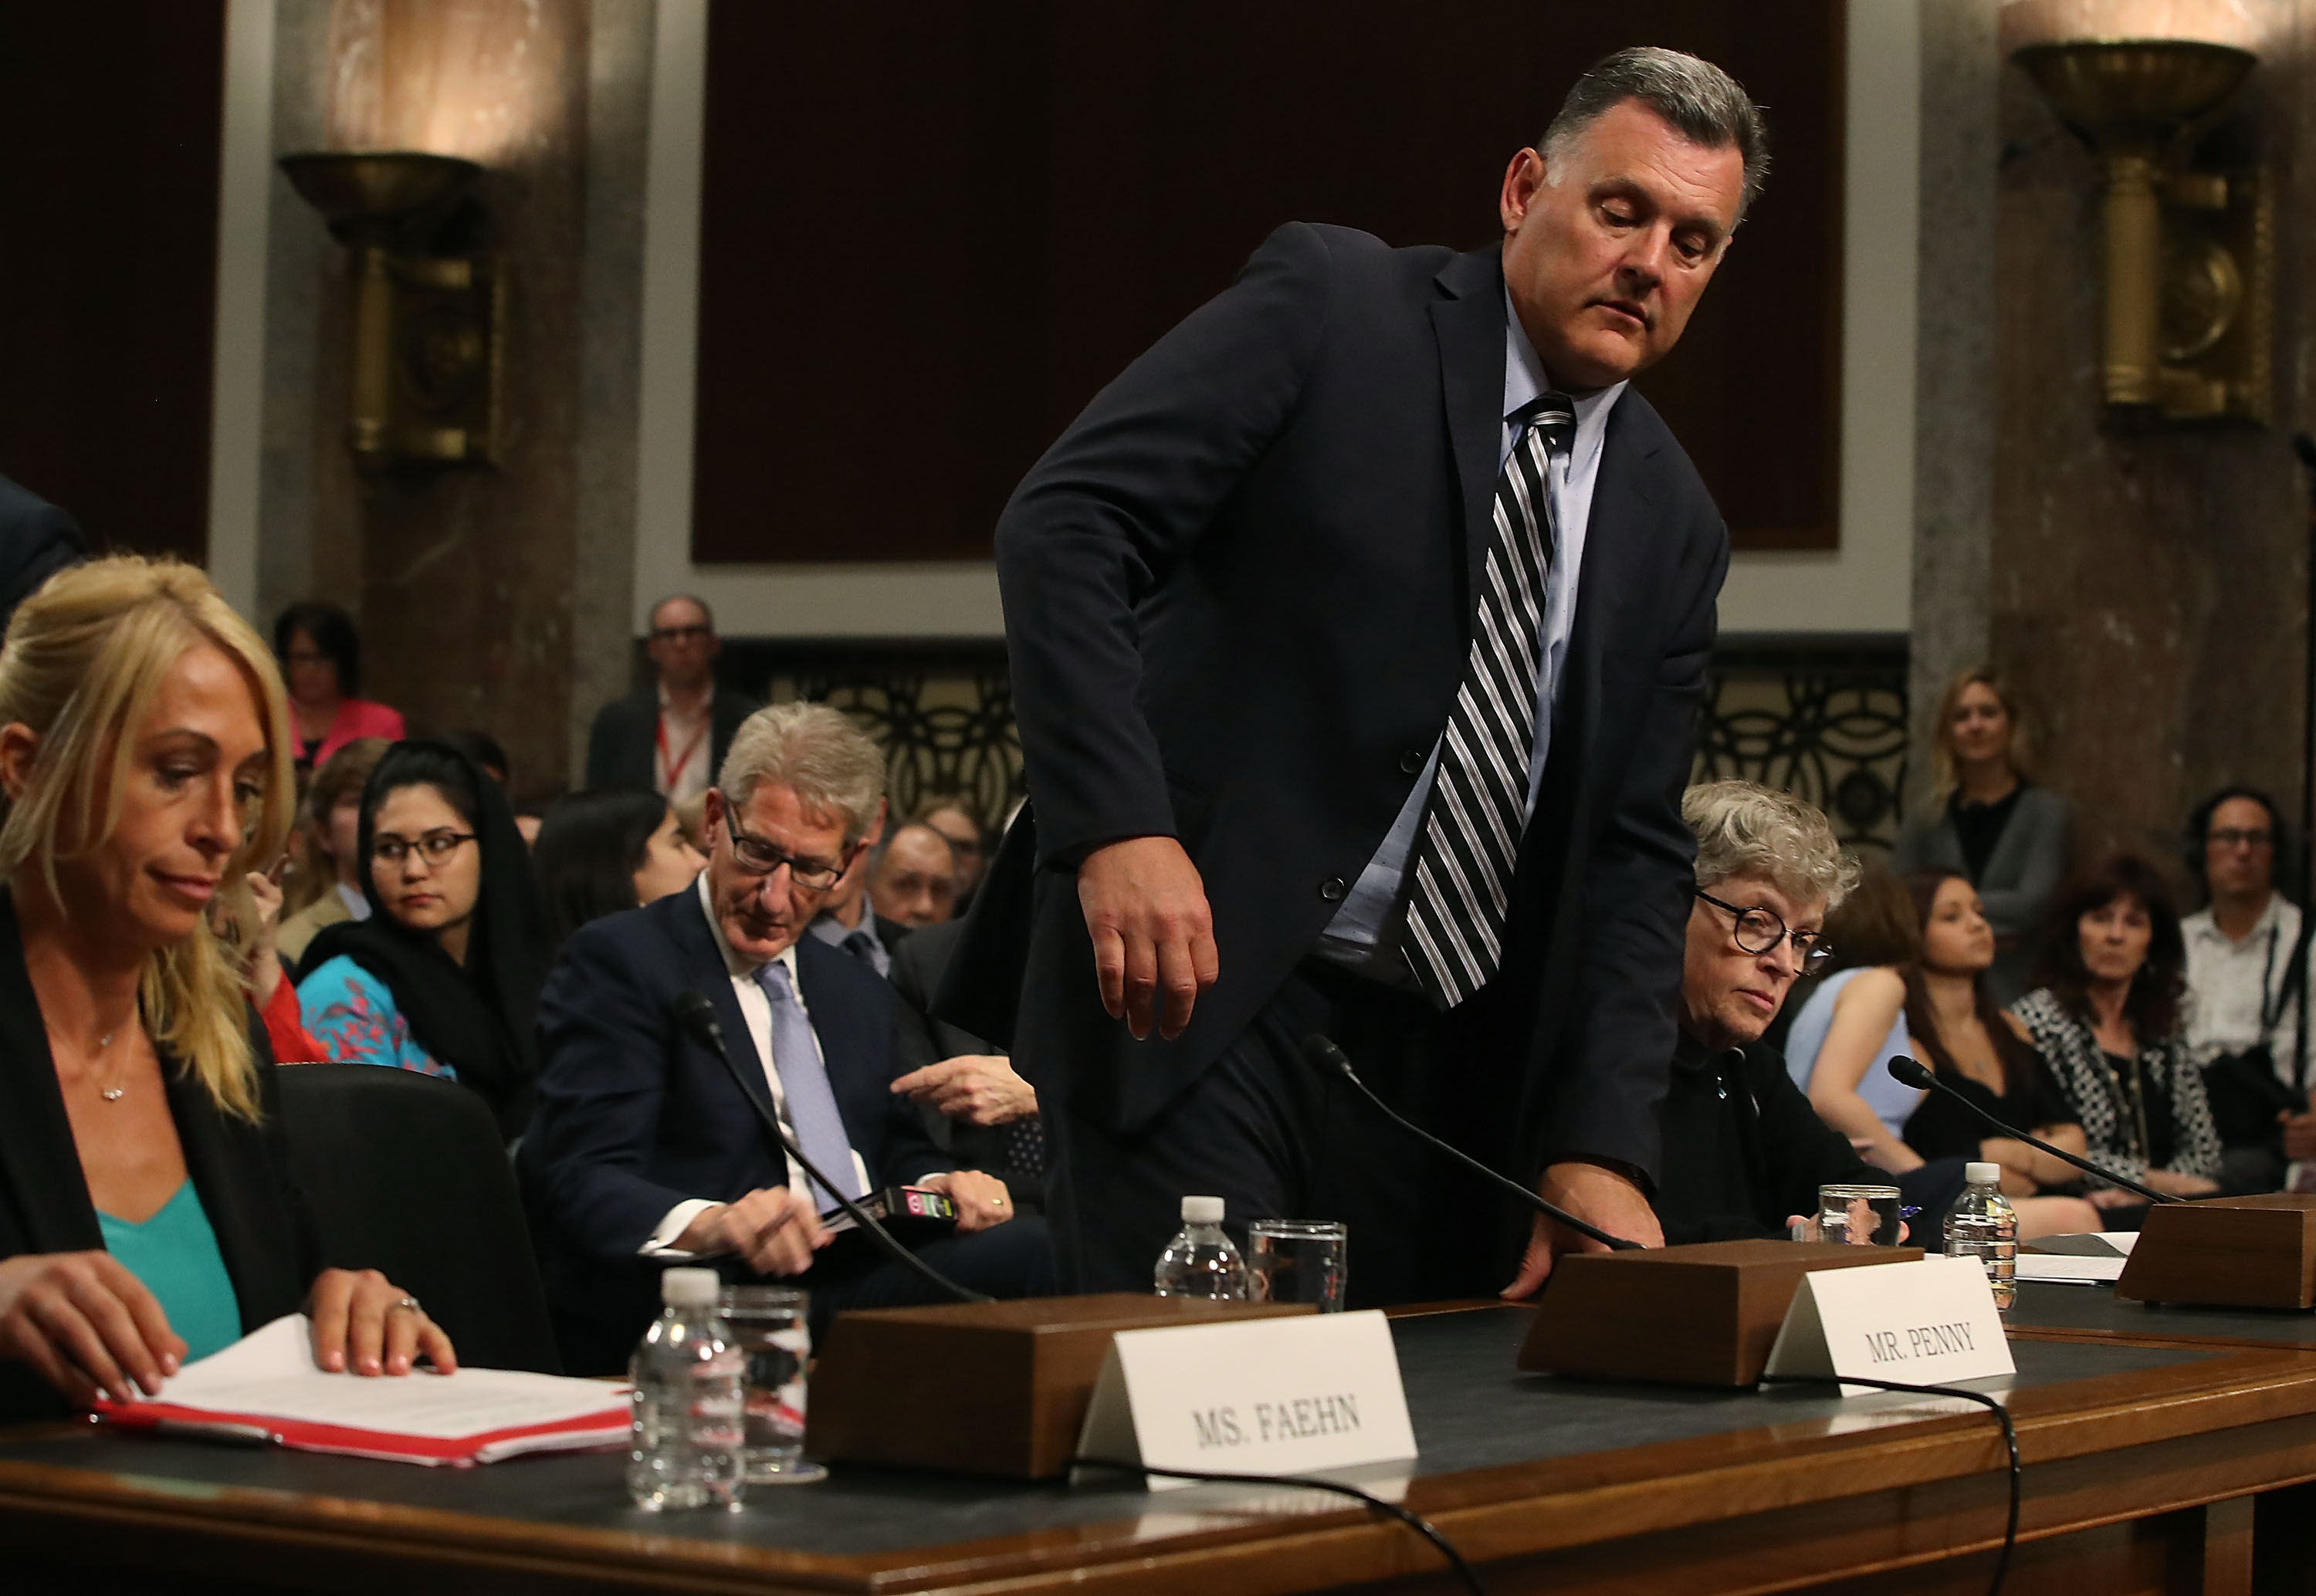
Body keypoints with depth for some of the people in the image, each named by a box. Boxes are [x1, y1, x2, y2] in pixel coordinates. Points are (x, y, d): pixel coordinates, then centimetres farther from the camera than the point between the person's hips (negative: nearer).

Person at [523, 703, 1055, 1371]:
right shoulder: (620, 960, 2)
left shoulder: (860, 992, 27)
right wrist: (707, 1225, -32)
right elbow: (585, 1178, -10)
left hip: (864, 1281, 8)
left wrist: (940, 1184, 3)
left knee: (1030, 1246, -25)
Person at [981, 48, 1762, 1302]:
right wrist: (1118, 825, -25)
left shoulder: (1670, 526, 12)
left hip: (1452, 1060, 5)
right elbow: (1061, 526, -12)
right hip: (1198, 995, -5)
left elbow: (1636, 855, 10)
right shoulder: (1327, 304, -3)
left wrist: (1599, 1153, -3)